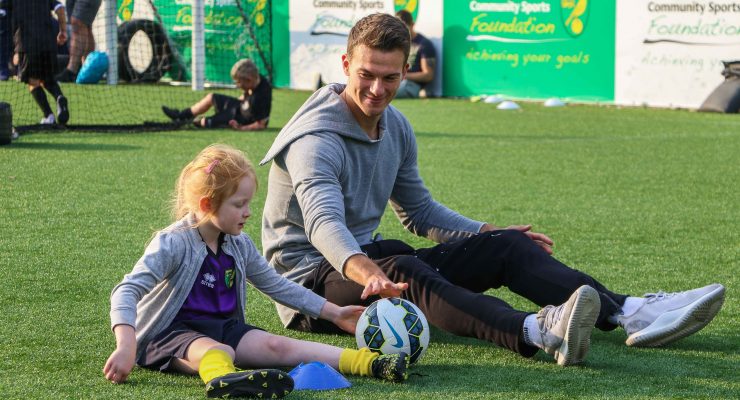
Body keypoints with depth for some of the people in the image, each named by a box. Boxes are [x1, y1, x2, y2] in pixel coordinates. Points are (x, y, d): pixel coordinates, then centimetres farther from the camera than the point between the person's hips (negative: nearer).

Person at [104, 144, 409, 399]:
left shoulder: (239, 246, 9)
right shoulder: (172, 244, -14)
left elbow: (277, 286, 22)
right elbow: (127, 291, -23)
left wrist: (334, 313, 18)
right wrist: (126, 346, -40)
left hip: (223, 328, 7)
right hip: (168, 333, -7)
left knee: (278, 346, -16)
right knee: (217, 352, -39)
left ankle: (370, 363, -31)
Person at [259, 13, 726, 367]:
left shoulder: (395, 127, 9)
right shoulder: (317, 140, -20)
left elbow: (420, 211, 25)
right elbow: (323, 223, -39)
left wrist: (490, 232, 17)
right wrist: (370, 274, -58)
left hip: (368, 258, 9)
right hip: (313, 280, -9)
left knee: (503, 246, -5)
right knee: (403, 269, -40)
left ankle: (630, 313, -21)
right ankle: (538, 332, -65)